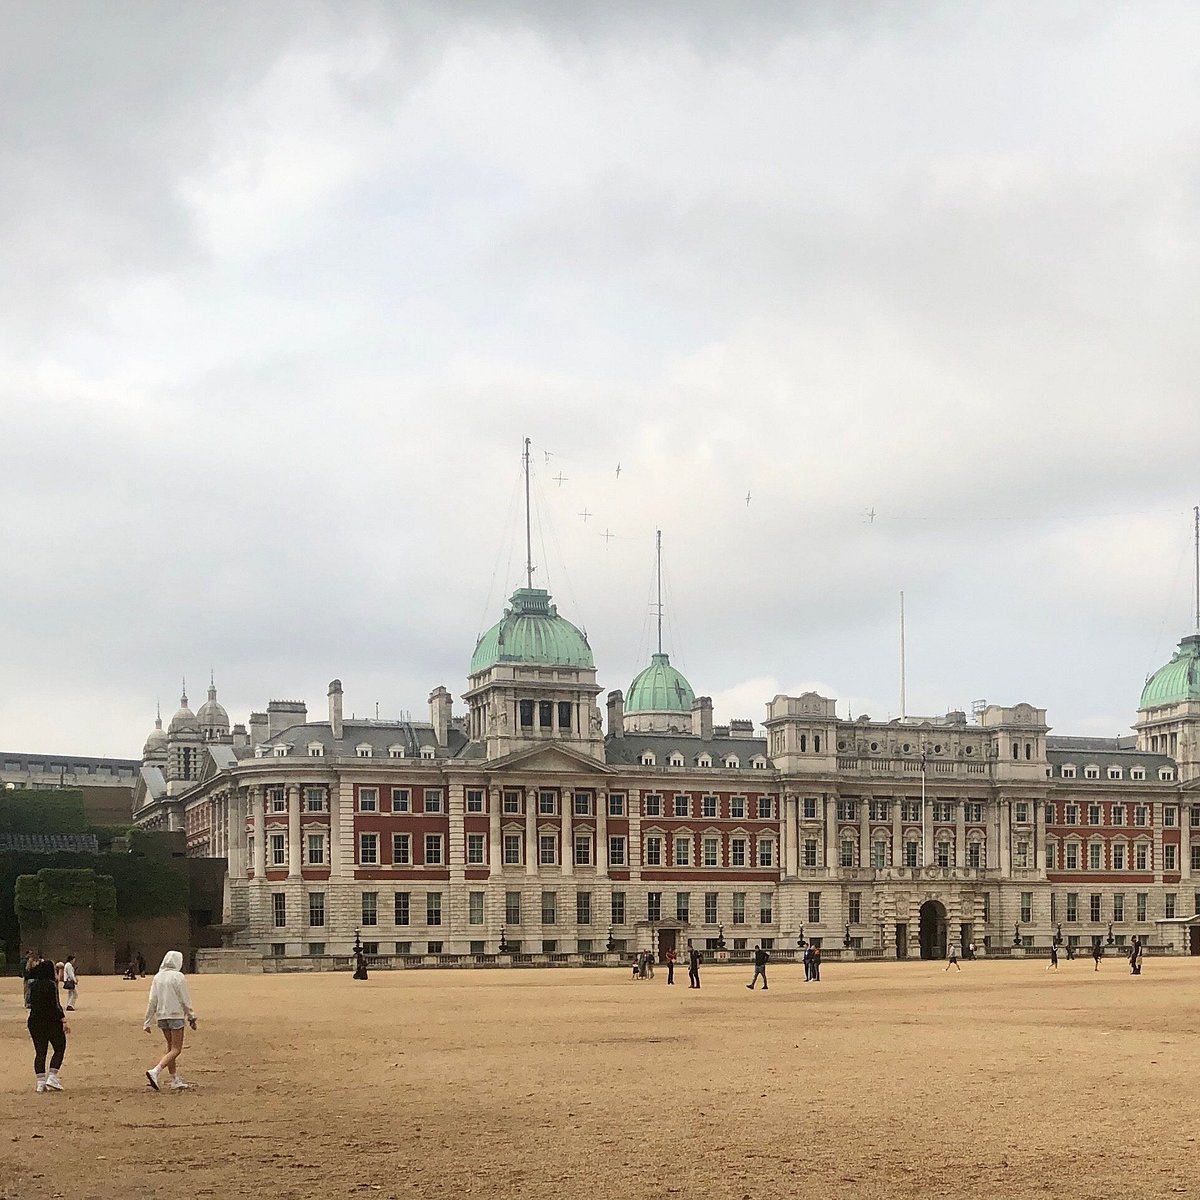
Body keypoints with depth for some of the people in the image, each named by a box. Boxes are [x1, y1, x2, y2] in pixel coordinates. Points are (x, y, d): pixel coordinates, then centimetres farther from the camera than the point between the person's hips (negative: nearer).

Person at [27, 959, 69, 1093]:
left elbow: (32, 1004, 16)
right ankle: (52, 1077, -6)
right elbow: (55, 1005, -16)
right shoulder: (51, 985, -13)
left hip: (35, 1021, 6)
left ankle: (41, 1082, 4)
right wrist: (64, 1021, -15)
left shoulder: (33, 985, 7)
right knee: (60, 1048, 6)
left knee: (40, 1052, 8)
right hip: (51, 1020, -6)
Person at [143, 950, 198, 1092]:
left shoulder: (157, 977, 6)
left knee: (170, 1047, 17)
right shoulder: (178, 977, -10)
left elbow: (152, 1001, 6)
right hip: (176, 1015, -6)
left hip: (161, 1016, 6)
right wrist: (192, 1017, 3)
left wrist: (148, 1022, 10)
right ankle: (155, 1071, -23)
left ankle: (175, 1080, 21)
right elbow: (185, 999, -7)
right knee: (176, 1049, -4)